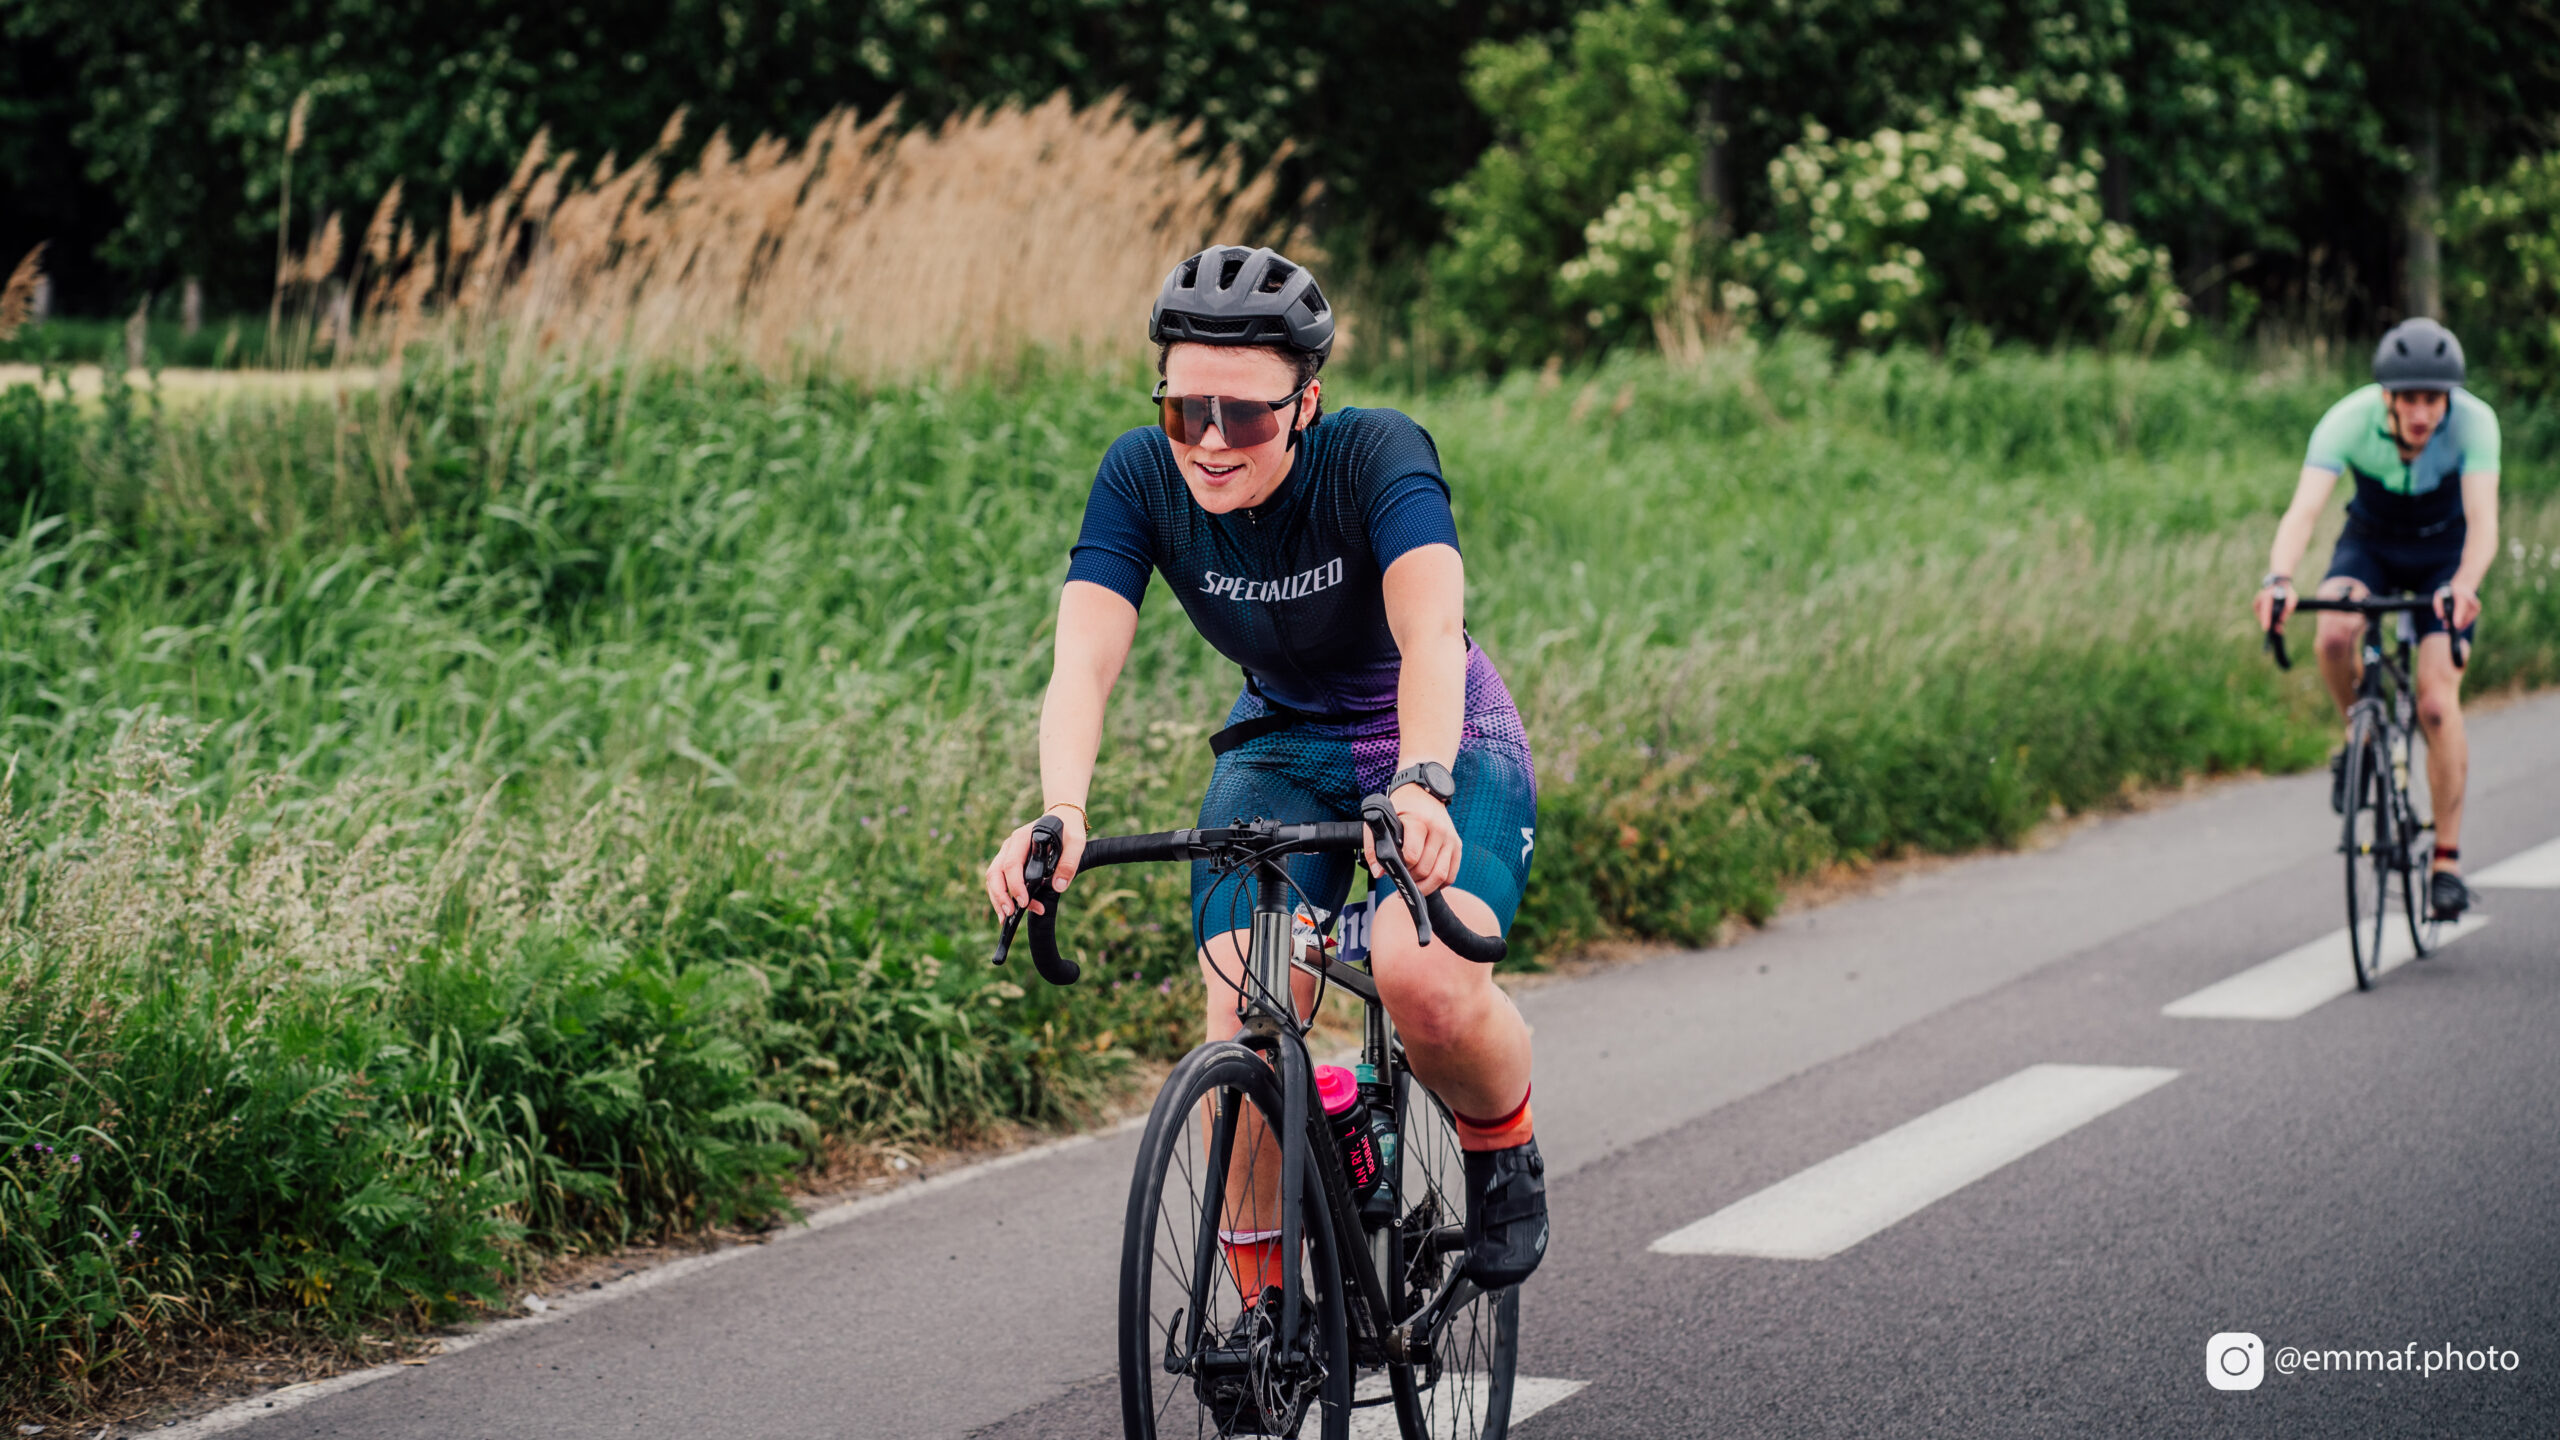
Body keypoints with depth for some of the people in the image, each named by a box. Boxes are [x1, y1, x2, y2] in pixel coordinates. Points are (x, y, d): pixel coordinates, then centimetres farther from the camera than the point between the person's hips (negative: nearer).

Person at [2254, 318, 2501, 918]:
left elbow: (2483, 521, -40)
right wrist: (2278, 579, -59)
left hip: (2445, 553, -1)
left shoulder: (2474, 422, -31)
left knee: (2437, 704, -14)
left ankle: (2447, 858, -1)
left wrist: (2463, 586, -60)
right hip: (2372, 544, 1)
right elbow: (2303, 510, -40)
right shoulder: (2348, 421, -30)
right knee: (2334, 635, -32)